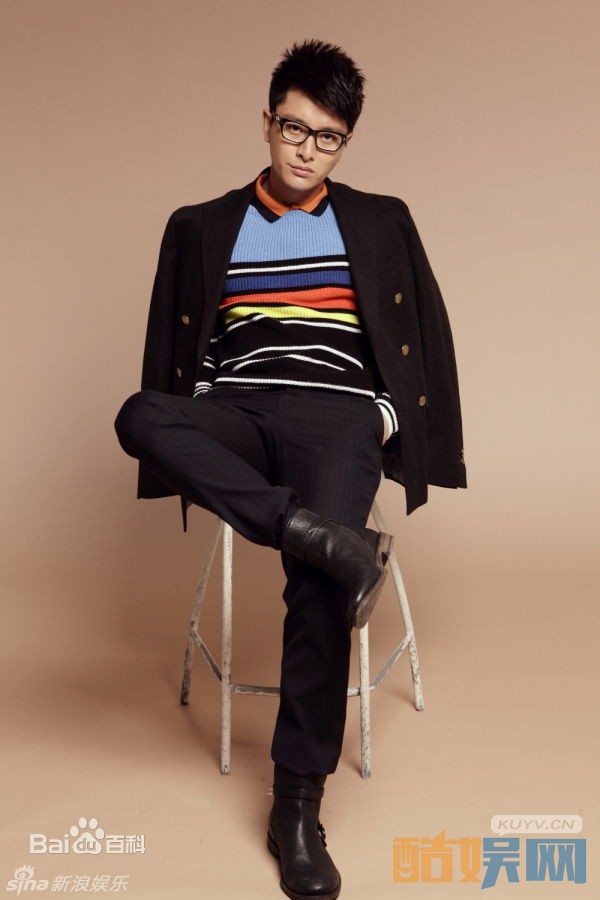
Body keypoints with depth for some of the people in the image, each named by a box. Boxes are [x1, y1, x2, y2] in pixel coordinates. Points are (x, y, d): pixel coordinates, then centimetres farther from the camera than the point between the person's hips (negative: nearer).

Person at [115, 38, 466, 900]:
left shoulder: (382, 222, 17)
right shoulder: (200, 227, 17)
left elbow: (427, 336, 16)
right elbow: (171, 349, 14)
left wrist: (392, 415, 0)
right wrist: (182, 441, -1)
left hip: (336, 414, -1)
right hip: (236, 414, 2)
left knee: (317, 579, -28)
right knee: (139, 414, -33)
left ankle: (298, 802, -16)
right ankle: (330, 535, -36)